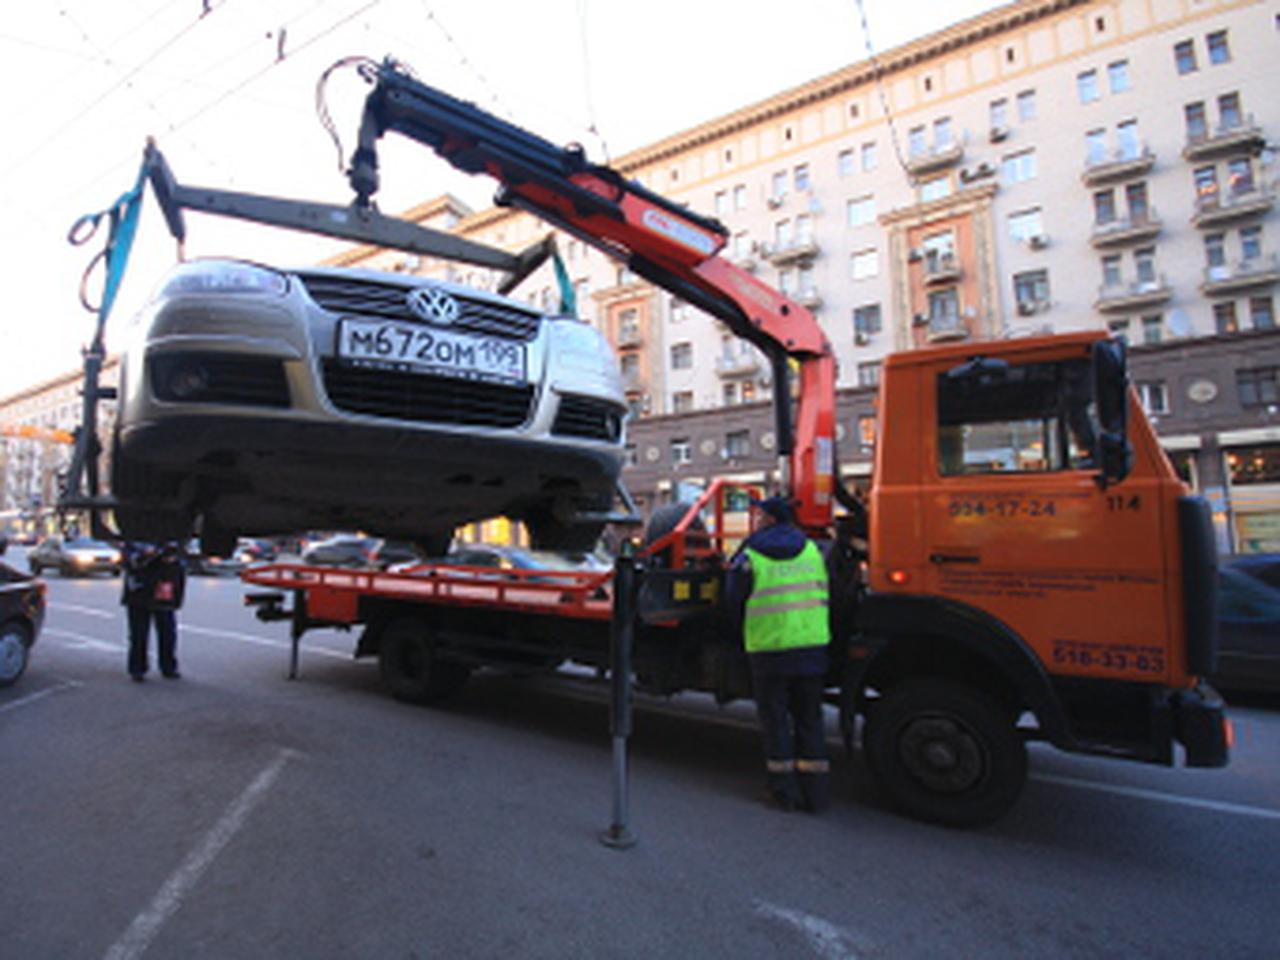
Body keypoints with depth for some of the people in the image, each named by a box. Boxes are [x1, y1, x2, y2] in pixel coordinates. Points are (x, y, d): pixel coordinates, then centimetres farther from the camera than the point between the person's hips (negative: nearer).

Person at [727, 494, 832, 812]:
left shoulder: (750, 554, -5)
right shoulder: (810, 548, 7)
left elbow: (736, 601, 1)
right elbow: (824, 595, 13)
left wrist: (750, 631, 19)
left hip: (769, 647, -4)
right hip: (812, 644, 4)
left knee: (775, 718, 8)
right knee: (810, 718, 13)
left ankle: (785, 791, 14)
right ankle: (815, 792, 17)